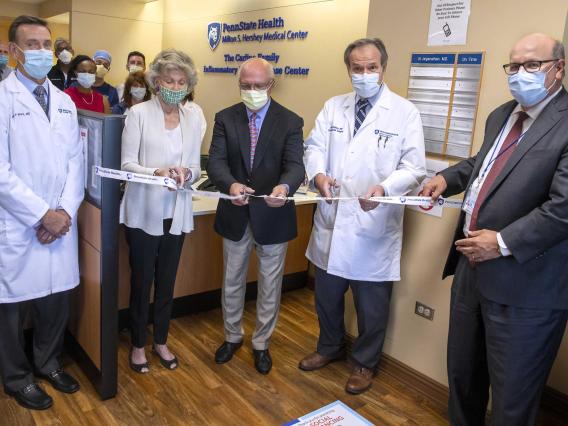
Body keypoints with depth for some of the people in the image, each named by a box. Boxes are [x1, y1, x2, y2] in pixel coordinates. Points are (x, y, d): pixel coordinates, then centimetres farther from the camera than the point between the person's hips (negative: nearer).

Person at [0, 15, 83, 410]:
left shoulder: (65, 102, 10)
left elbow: (75, 161, 8)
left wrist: (65, 210, -4)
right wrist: (42, 215, -14)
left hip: (61, 223, 5)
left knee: (58, 297, 14)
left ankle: (48, 362, 37)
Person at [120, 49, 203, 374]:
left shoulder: (194, 120, 5)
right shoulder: (139, 113, -6)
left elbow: (196, 169, 5)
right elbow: (127, 163, -10)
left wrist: (186, 173, -18)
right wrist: (156, 172, -28)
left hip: (176, 213, 3)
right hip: (144, 212, -3)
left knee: (167, 283, 15)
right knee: (141, 282, 9)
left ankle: (161, 342, 34)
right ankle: (139, 345, 30)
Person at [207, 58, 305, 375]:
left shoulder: (290, 121, -6)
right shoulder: (225, 118, -1)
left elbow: (296, 166, -17)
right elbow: (216, 161, -11)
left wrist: (284, 187, -40)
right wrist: (231, 185, -34)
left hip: (273, 215, -1)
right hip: (236, 215, 2)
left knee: (270, 286, 13)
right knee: (232, 281, 18)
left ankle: (262, 343, 36)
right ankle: (233, 336, 42)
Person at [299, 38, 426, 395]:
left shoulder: (405, 112, -5)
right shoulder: (333, 107, 9)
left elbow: (414, 168, -9)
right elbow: (315, 147, 5)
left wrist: (384, 187, -29)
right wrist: (319, 174, -18)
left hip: (374, 227, -4)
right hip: (332, 222, 4)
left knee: (371, 304, 11)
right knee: (327, 294, 20)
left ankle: (365, 363, 36)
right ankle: (330, 347, 46)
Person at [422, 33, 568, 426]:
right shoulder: (502, 115, 12)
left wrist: (504, 242, -20)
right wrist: (448, 177, 10)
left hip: (523, 284, -8)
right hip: (472, 267, 8)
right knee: (462, 372, 24)